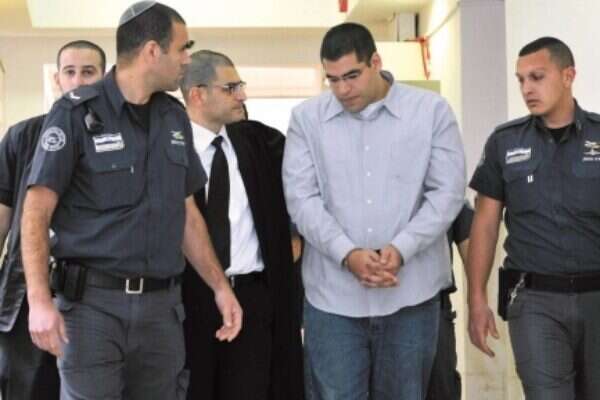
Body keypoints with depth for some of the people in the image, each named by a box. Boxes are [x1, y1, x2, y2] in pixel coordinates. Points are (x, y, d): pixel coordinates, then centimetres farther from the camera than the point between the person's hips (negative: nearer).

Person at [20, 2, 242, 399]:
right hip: (92, 300, -5)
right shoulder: (77, 113, -6)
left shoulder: (175, 118, 11)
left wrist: (220, 286, 10)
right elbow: (37, 212, -9)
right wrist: (39, 300, -19)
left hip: (162, 303, 5)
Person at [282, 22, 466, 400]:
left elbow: (448, 192, -2)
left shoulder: (432, 110, 2)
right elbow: (302, 198, -1)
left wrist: (401, 249, -14)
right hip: (333, 294, 0)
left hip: (410, 293, 0)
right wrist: (347, 254, -14)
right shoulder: (307, 118, 5)